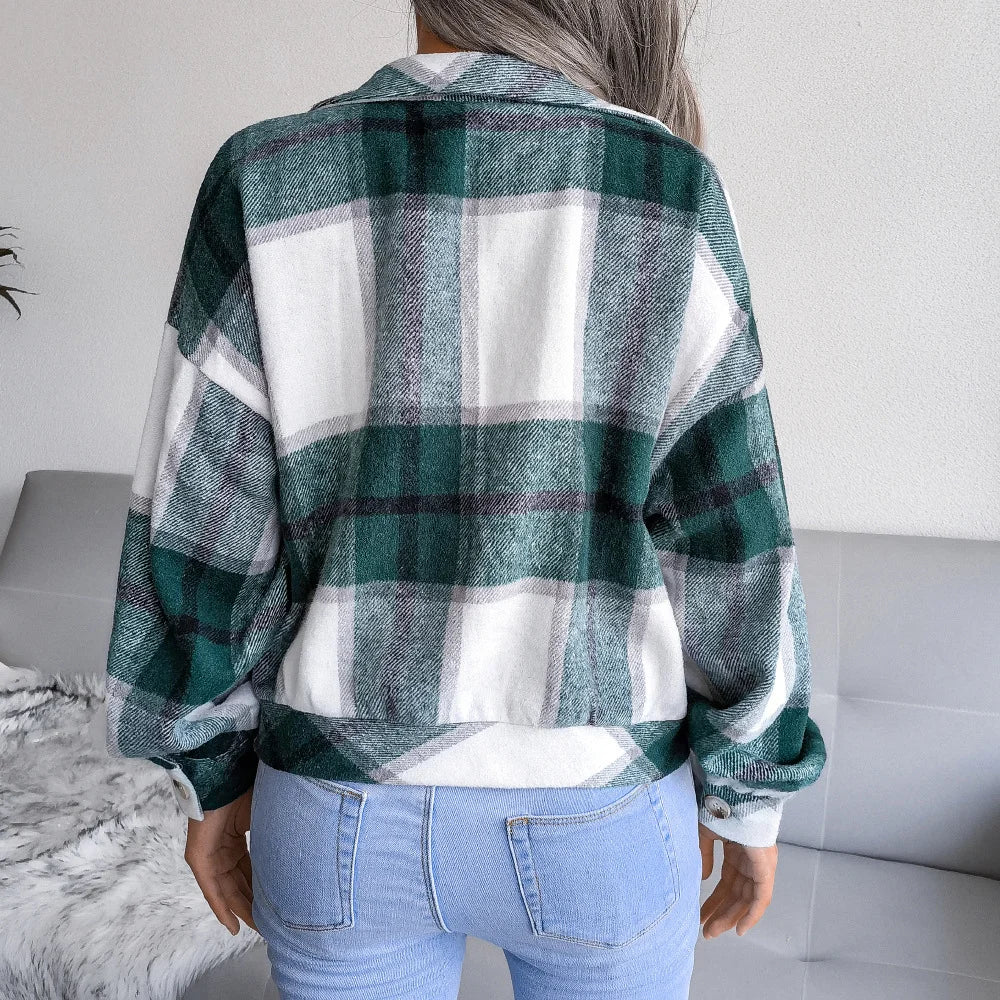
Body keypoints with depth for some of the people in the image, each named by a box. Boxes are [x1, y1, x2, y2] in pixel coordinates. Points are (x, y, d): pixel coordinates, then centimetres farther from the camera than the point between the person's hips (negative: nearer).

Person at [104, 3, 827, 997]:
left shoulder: (267, 184, -9)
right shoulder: (667, 191, -11)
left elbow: (200, 532, -7)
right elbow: (730, 550, -9)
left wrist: (210, 779, 8)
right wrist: (751, 798, 5)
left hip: (347, 812, 2)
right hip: (592, 819, 0)